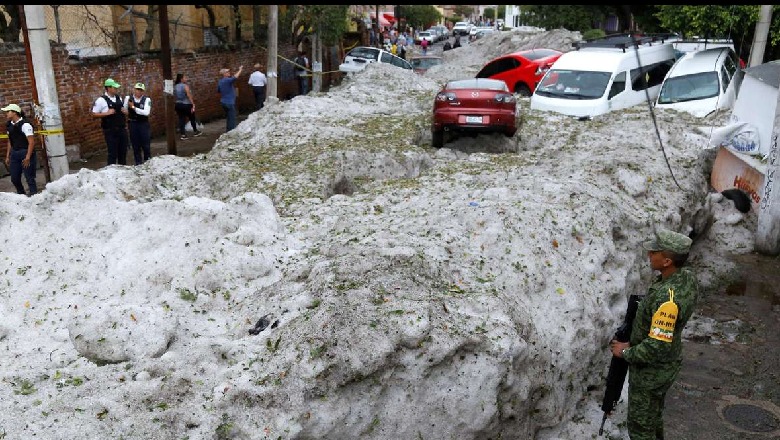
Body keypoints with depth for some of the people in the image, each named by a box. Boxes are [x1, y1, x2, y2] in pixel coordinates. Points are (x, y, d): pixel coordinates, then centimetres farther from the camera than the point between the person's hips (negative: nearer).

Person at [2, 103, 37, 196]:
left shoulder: (25, 124, -12)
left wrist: (28, 157, -20)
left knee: (29, 177, -4)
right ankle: (21, 195, 28)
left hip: (26, 153, -7)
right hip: (14, 154, 7)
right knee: (14, 178, 11)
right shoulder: (9, 125, 10)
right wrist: (7, 156, 14)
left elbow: (31, 142, -16)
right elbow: (10, 142, 17)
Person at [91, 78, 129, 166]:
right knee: (113, 153, -3)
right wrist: (107, 113, -19)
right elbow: (94, 114, -9)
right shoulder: (101, 100, -9)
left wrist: (125, 112, 0)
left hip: (122, 129, 6)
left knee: (123, 151, 12)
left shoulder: (119, 98, 10)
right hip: (110, 131, -6)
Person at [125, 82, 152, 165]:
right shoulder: (128, 98, 0)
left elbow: (146, 112, -20)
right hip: (132, 124, 2)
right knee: (136, 146, 9)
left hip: (144, 124, -2)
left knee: (146, 145, 4)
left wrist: (134, 108, -19)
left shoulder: (147, 99, -7)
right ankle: (138, 164, 20)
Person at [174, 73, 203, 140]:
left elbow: (174, 97, 9)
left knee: (181, 119, 6)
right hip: (186, 105, -6)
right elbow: (189, 96, -18)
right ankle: (195, 131, 28)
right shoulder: (185, 86, -14)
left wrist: (175, 106, 15)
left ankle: (182, 134, 2)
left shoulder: (175, 87, 6)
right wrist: (193, 104, -16)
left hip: (178, 105, 6)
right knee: (192, 118, 13)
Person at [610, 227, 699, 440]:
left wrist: (626, 352, -17)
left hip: (651, 372, -9)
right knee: (654, 416, 29)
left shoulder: (667, 298, -36)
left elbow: (657, 348, -33)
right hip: (668, 365, 9)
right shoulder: (687, 278, -7)